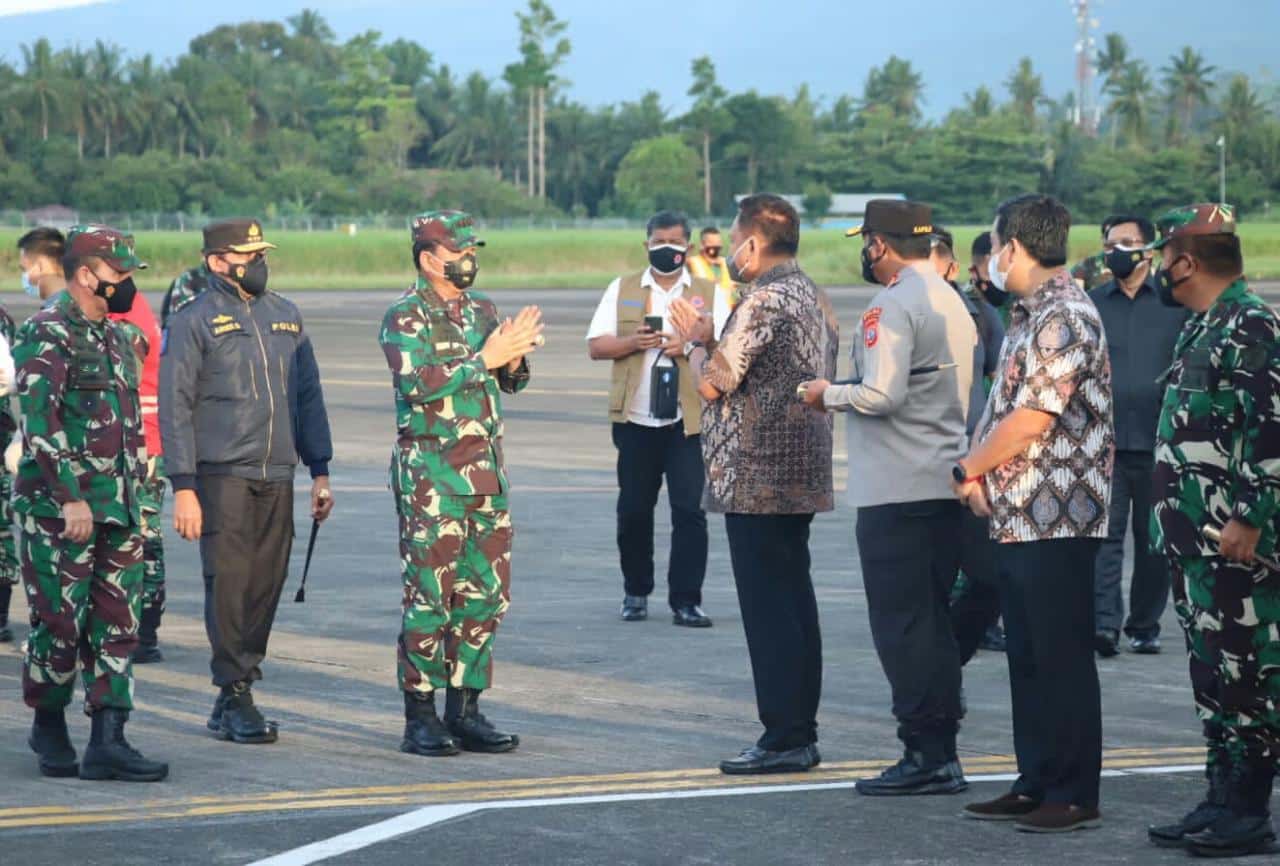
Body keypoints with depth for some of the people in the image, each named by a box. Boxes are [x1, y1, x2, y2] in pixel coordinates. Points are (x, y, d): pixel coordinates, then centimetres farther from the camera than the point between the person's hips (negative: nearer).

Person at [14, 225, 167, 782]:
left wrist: (133, 498, 20)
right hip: (58, 507, -8)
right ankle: (49, 727, 18)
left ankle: (107, 741, -1)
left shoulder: (113, 338, 16)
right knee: (60, 624, 1)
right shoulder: (45, 337, -10)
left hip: (117, 508, 8)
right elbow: (40, 423, -18)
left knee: (117, 626, 1)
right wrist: (71, 498, -22)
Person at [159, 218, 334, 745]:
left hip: (278, 478, 5)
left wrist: (320, 472, 14)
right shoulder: (194, 322, -2)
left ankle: (231, 701, 13)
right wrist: (183, 487, -12)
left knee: (266, 587, 4)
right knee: (229, 586, -8)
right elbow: (174, 409, -5)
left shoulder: (285, 316, 14)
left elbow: (308, 396, 19)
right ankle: (236, 700, -3)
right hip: (222, 477, -5)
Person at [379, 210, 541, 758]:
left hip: (487, 473, 7)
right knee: (430, 595, -5)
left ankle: (464, 711, 14)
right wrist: (485, 358, -20)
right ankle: (420, 718, 1)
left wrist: (515, 359, -5)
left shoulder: (481, 309, 14)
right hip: (431, 475, -7)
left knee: (485, 595, 7)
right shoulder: (405, 317, -7)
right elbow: (417, 384, -21)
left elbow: (510, 383, 17)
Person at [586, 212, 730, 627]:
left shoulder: (709, 293, 9)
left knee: (689, 510, -6)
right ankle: (635, 592, 21)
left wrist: (690, 346, -15)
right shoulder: (622, 290, 11)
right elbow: (596, 346, 5)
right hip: (635, 419, 1)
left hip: (688, 420, -1)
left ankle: (686, 600, -3)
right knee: (633, 509, 7)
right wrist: (632, 342, -13)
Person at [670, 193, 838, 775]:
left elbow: (714, 381, -18)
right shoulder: (813, 297, 15)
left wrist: (695, 340, 2)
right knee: (794, 603, 12)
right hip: (800, 479, 10)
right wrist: (707, 340, 20)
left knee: (767, 609, -7)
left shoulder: (764, 301, -16)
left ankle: (784, 738, -7)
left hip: (756, 480, -10)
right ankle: (801, 732, 16)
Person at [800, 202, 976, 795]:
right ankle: (943, 754, 14)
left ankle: (924, 755, -4)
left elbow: (882, 393, -23)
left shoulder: (893, 306, -14)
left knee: (901, 624, -4)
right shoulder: (952, 302, 15)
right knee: (934, 621, 13)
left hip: (896, 492, -9)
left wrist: (830, 395, -5)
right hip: (946, 484, 9)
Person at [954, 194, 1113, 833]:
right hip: (1018, 516, 10)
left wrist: (968, 469, -8)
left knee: (1062, 659, -5)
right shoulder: (1029, 317, 16)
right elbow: (1003, 406, 19)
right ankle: (1035, 784, 20)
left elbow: (1031, 420, -21)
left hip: (1056, 516, -10)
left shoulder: (1064, 319, -16)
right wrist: (982, 475, 3)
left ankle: (1075, 796, 0)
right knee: (1027, 656, 13)